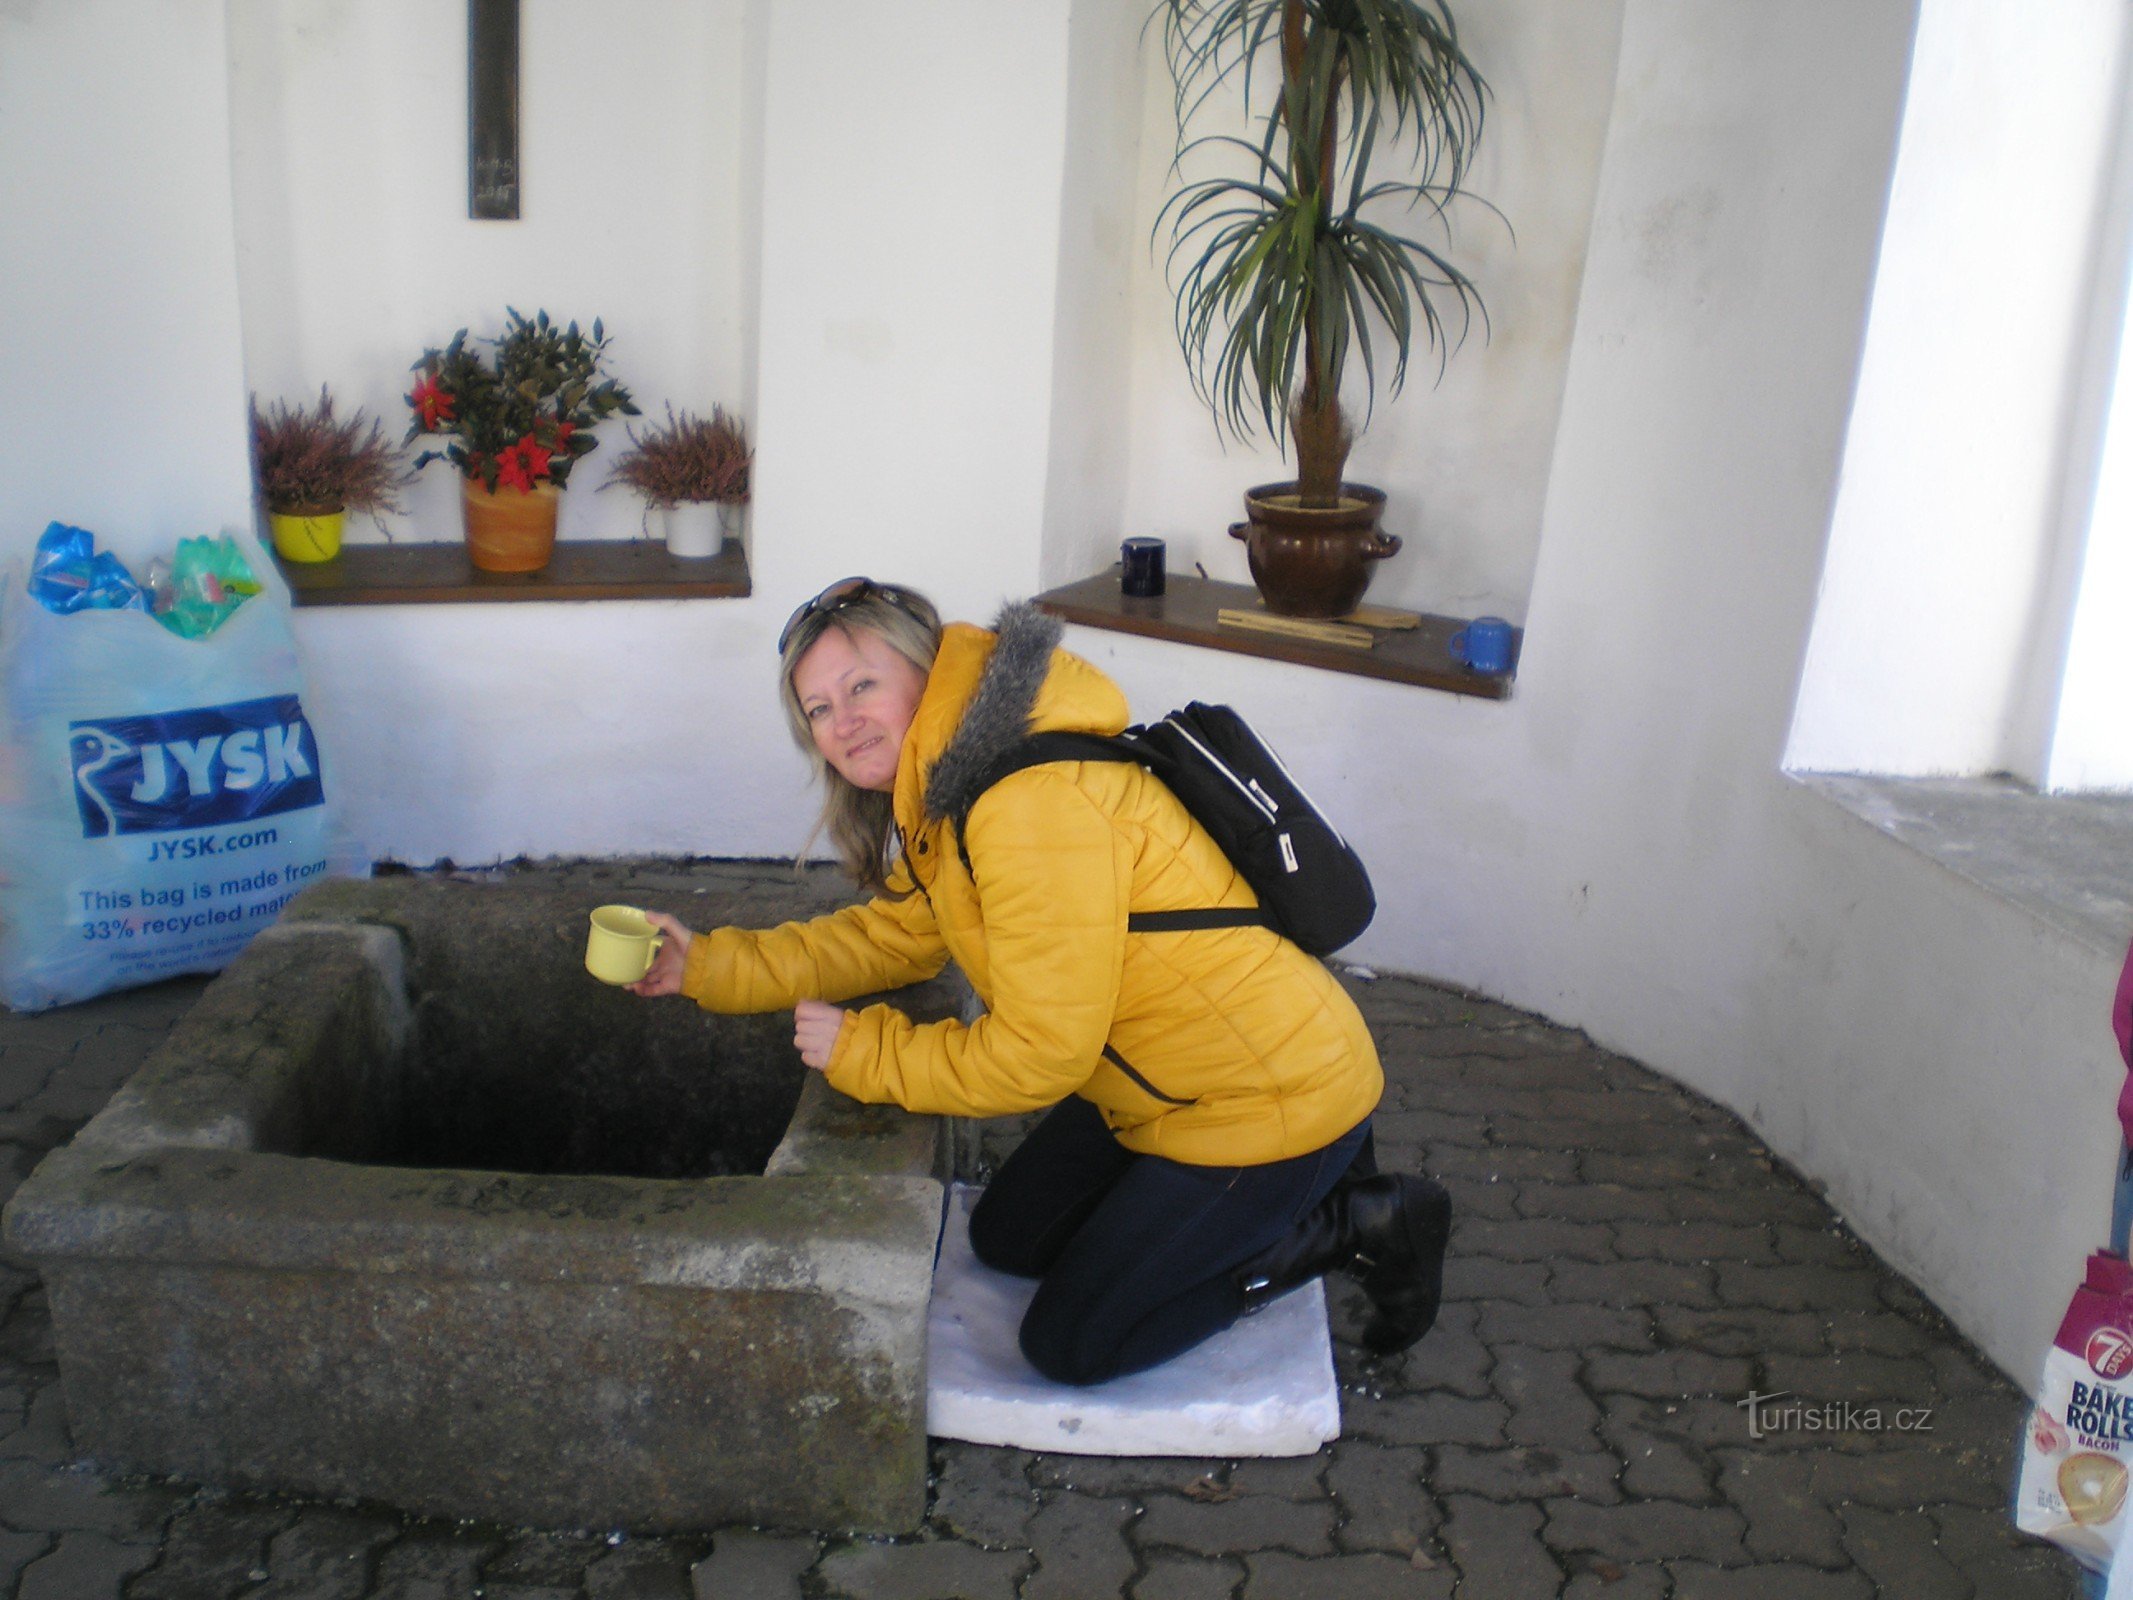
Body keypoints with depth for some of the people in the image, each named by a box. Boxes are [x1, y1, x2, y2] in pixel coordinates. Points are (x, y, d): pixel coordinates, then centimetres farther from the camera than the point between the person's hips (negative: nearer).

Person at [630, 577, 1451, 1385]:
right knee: (1007, 1238, 21)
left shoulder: (1036, 803, -29)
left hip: (1272, 1096, -10)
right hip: (1165, 1081, 10)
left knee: (1071, 1345, 0)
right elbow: (893, 934, 12)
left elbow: (1036, 1055, -25)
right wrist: (705, 964, 7)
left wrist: (861, 1051, -13)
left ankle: (1356, 1223, 7)